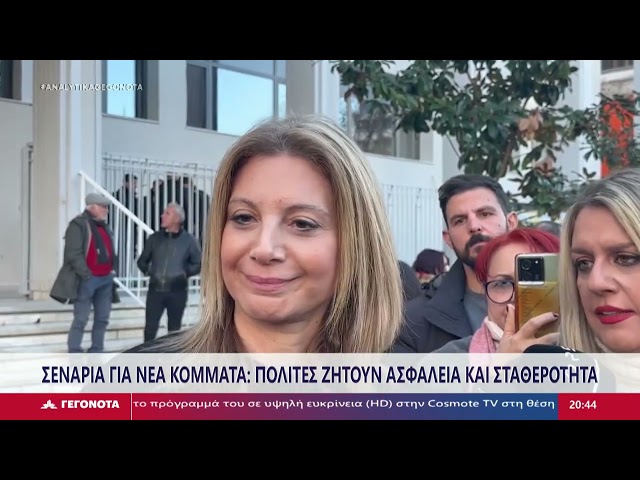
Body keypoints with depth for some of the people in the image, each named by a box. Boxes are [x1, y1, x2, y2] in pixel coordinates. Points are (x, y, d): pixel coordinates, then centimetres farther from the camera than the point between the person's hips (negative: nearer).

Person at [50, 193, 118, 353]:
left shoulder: (104, 226, 17)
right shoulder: (78, 225, -9)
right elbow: (73, 254, -17)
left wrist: (112, 269, 11)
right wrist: (86, 275, -19)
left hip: (106, 279, 8)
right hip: (87, 279, -8)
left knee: (102, 318, 10)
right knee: (81, 319, -4)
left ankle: (96, 353, 19)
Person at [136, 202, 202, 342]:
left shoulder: (188, 240, -1)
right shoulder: (154, 238, 6)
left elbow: (198, 264, 4)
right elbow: (142, 260, 15)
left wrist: (185, 272, -9)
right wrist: (148, 270, -3)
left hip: (178, 291, -1)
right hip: (155, 290, 1)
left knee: (174, 328, 9)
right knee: (150, 326, 0)